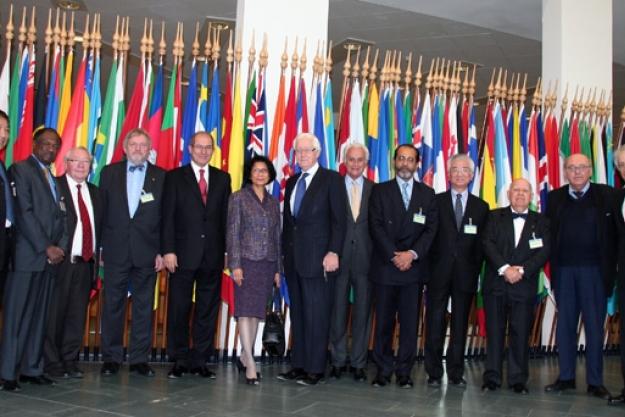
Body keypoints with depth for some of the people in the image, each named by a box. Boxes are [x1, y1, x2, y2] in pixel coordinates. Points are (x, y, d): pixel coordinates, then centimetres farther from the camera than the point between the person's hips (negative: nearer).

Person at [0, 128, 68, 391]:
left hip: (50, 258, 7)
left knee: (40, 316, 7)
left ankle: (32, 369, 12)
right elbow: (24, 213, -10)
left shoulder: (53, 179, 21)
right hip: (27, 255, -7)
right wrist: (46, 247, -13)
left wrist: (61, 247, -1)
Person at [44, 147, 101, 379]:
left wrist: (97, 254, 4)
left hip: (86, 262, 5)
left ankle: (70, 361, 17)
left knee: (77, 315, 9)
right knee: (54, 314, 0)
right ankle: (52, 363, 10)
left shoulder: (95, 192, 16)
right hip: (61, 261, -5)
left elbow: (99, 225, 14)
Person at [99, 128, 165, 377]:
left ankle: (139, 359, 13)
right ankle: (111, 358, 14)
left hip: (147, 252, 0)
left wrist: (162, 251, -3)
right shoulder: (109, 173, 8)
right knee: (113, 305, 5)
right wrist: (100, 247, 0)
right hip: (115, 251, 1)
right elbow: (102, 211, 6)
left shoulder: (162, 177, 5)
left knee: (144, 307, 5)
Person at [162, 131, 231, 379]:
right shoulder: (175, 177, 4)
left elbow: (226, 217, 9)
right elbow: (168, 216, -2)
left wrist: (227, 249, 2)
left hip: (213, 255, 2)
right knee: (179, 309, 3)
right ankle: (179, 360, 14)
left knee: (208, 310, 6)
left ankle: (199, 361, 14)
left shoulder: (222, 178, 11)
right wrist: (168, 250, -10)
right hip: (183, 254, -2)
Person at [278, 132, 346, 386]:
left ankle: (316, 369, 3)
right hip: (293, 258, 6)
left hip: (318, 258, -6)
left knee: (316, 315, -3)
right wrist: (285, 252, 12)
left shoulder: (331, 179, -1)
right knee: (297, 314, 9)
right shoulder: (291, 182, 17)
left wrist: (333, 252, -16)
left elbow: (339, 220, -7)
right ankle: (299, 365, 15)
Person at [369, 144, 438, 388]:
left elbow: (431, 229, 4)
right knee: (384, 321, 2)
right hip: (384, 267, -1)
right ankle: (383, 371, 10)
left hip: (414, 267, 1)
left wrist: (412, 254, -11)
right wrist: (394, 255, -12)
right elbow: (376, 226, -2)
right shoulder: (380, 191, 7)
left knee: (410, 322, 3)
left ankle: (404, 372, 10)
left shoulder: (427, 194, 12)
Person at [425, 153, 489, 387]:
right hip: (439, 273, -1)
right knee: (435, 324, 2)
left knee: (460, 324, 7)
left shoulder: (481, 207, 9)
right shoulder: (435, 202, 4)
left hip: (465, 275, 2)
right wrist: (428, 268, -8)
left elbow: (482, 244, 6)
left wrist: (476, 272, -2)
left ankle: (456, 372, 17)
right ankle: (434, 373, 11)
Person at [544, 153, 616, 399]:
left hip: (594, 270, -2)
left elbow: (614, 233, -2)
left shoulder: (607, 195, 1)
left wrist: (610, 267, -8)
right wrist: (553, 264, -3)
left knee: (594, 326, 3)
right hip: (563, 271, 2)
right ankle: (566, 377, 17)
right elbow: (549, 233, 5)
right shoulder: (554, 198, 8)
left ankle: (595, 382, 11)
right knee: (565, 325, 8)